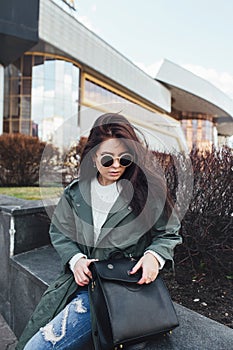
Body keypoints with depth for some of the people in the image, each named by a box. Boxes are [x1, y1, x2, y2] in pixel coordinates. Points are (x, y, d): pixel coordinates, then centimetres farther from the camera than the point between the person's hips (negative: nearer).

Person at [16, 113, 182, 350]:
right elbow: (59, 233, 11)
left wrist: (154, 255, -18)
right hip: (84, 280, 5)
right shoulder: (75, 192, 2)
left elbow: (169, 233, 1)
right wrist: (75, 258, -6)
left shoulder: (147, 188, -8)